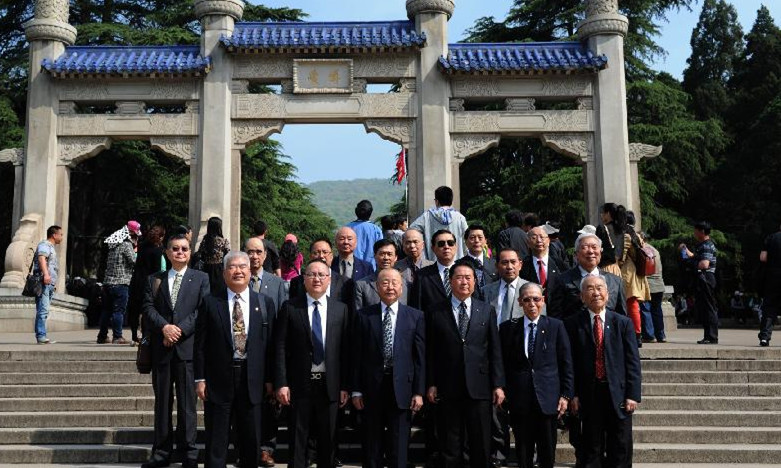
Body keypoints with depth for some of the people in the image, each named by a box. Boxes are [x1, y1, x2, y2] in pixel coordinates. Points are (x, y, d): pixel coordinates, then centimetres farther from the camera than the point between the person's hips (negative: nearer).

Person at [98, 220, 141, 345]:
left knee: (107, 310, 12)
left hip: (108, 282, 8)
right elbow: (134, 261, -15)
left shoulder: (114, 245, 16)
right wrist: (136, 252, 4)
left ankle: (102, 336, 18)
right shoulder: (127, 245, -8)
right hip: (121, 283, -8)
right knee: (119, 310, -5)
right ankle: (117, 337, -5)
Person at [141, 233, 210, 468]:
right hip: (161, 349, 2)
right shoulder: (154, 279, 14)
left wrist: (180, 329, -13)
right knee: (162, 402, 8)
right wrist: (164, 327, -14)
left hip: (187, 347, -2)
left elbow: (202, 310, -3)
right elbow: (148, 308, 2)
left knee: (187, 402, 0)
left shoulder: (201, 279, 7)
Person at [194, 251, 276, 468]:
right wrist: (200, 378, -4)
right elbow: (200, 344, 1)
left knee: (251, 440, 10)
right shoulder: (210, 303, 1)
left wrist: (269, 379, 1)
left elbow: (270, 343, 4)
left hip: (252, 379, 1)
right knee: (216, 441, 6)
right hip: (218, 379, -1)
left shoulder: (265, 303, 5)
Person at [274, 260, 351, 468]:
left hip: (329, 385, 2)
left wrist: (345, 386, 0)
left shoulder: (341, 309, 5)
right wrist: (281, 383, -9)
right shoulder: (290, 307, 0)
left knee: (327, 441, 11)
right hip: (299, 384, -2)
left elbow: (345, 349, 3)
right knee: (297, 441, 5)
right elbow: (280, 347, -3)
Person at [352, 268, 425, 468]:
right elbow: (357, 355, 3)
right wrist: (356, 390, -1)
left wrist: (419, 391, -3)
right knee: (371, 447, 11)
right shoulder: (364, 315, 3)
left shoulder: (415, 316, 3)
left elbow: (420, 356, 1)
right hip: (372, 387, 1)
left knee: (399, 448, 5)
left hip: (401, 387, 0)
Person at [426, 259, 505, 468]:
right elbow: (431, 352, 3)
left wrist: (498, 385, 0)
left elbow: (495, 350, 5)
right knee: (450, 445, 7)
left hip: (479, 386, 1)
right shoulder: (436, 312, 3)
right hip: (448, 388, -1)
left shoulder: (487, 311, 7)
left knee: (481, 445, 7)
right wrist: (431, 384, -1)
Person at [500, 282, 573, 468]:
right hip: (519, 399, 1)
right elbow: (503, 364, 6)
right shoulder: (508, 328, 6)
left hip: (548, 399, -1)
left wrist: (566, 395, -2)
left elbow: (566, 364, 3)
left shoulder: (556, 326, 3)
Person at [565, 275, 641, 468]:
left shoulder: (623, 323, 5)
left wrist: (633, 395, -5)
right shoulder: (573, 324, 0)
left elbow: (633, 362, 2)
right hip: (588, 394, -1)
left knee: (621, 452, 8)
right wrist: (573, 394, -7)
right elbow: (570, 363, -1)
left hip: (618, 395, 1)